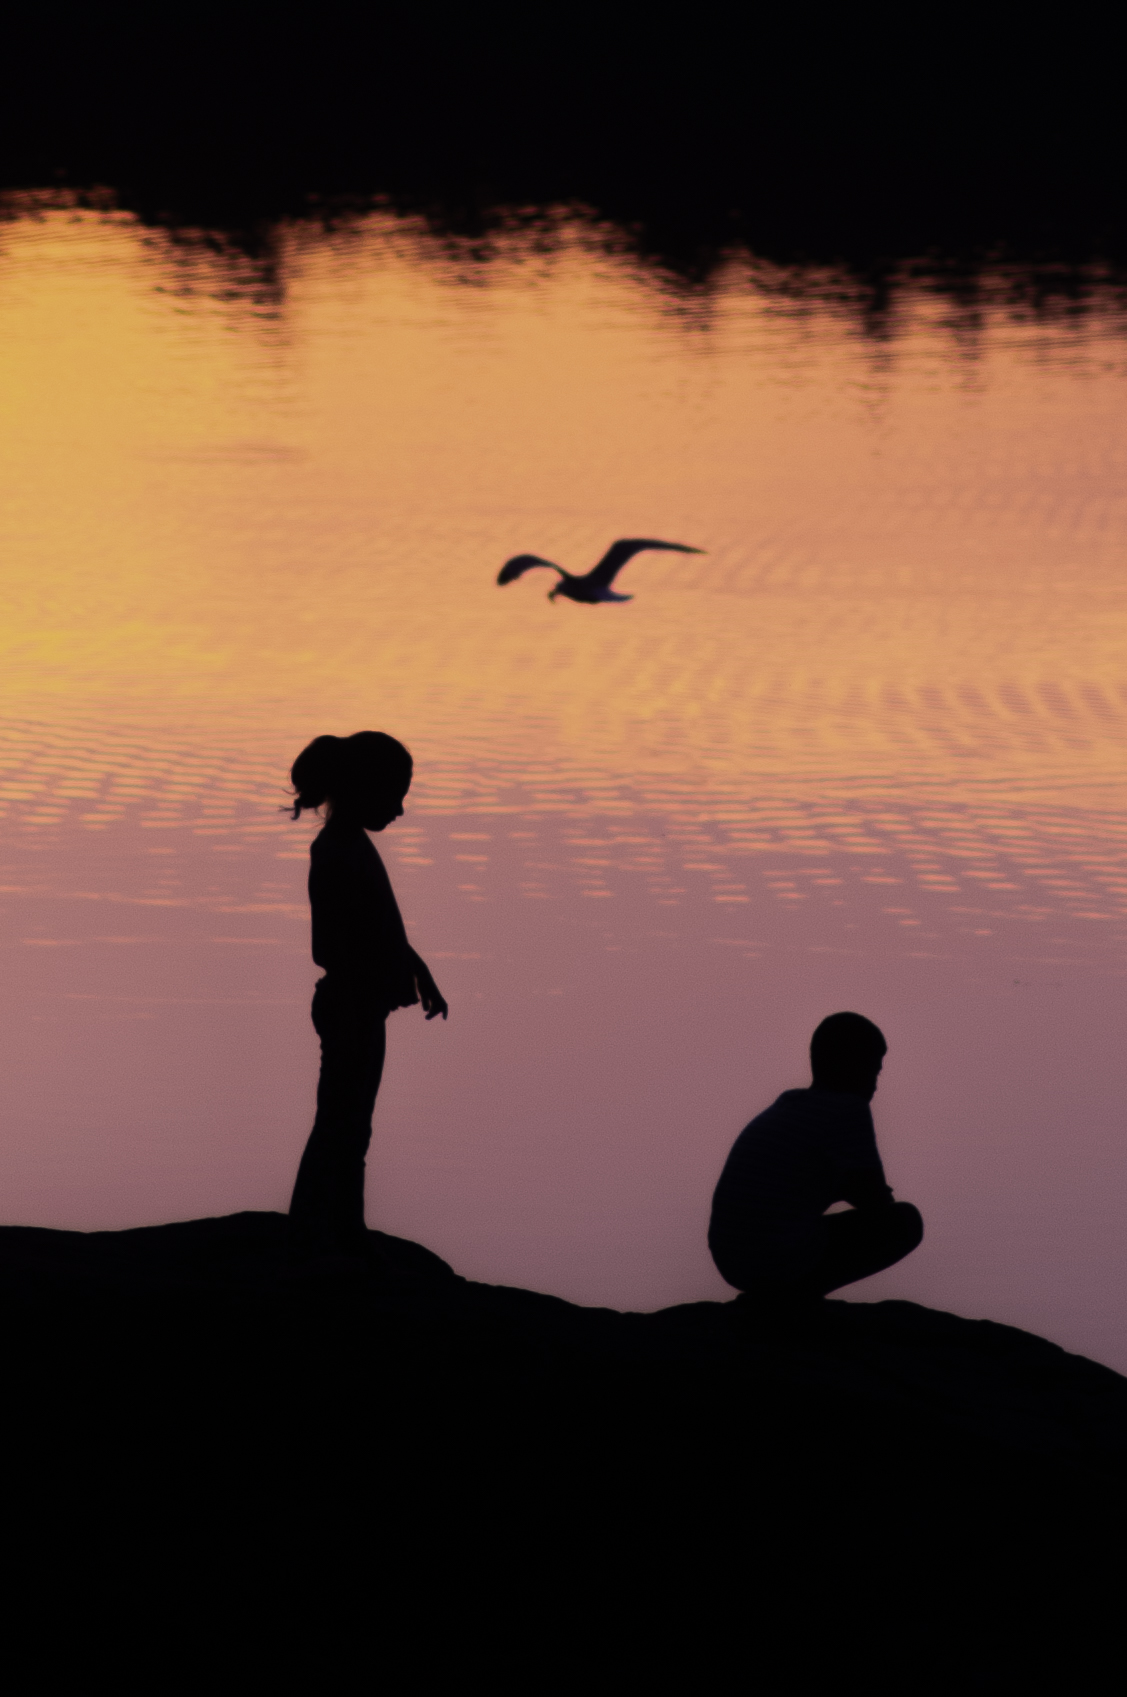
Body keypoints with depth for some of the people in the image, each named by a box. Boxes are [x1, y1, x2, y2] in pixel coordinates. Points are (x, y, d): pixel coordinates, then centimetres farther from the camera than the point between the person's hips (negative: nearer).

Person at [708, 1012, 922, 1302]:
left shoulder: (785, 1105, 18)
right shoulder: (849, 1110, -7)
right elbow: (877, 1204, -4)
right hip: (789, 1267, -8)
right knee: (906, 1221, 8)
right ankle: (800, 1292, -2)